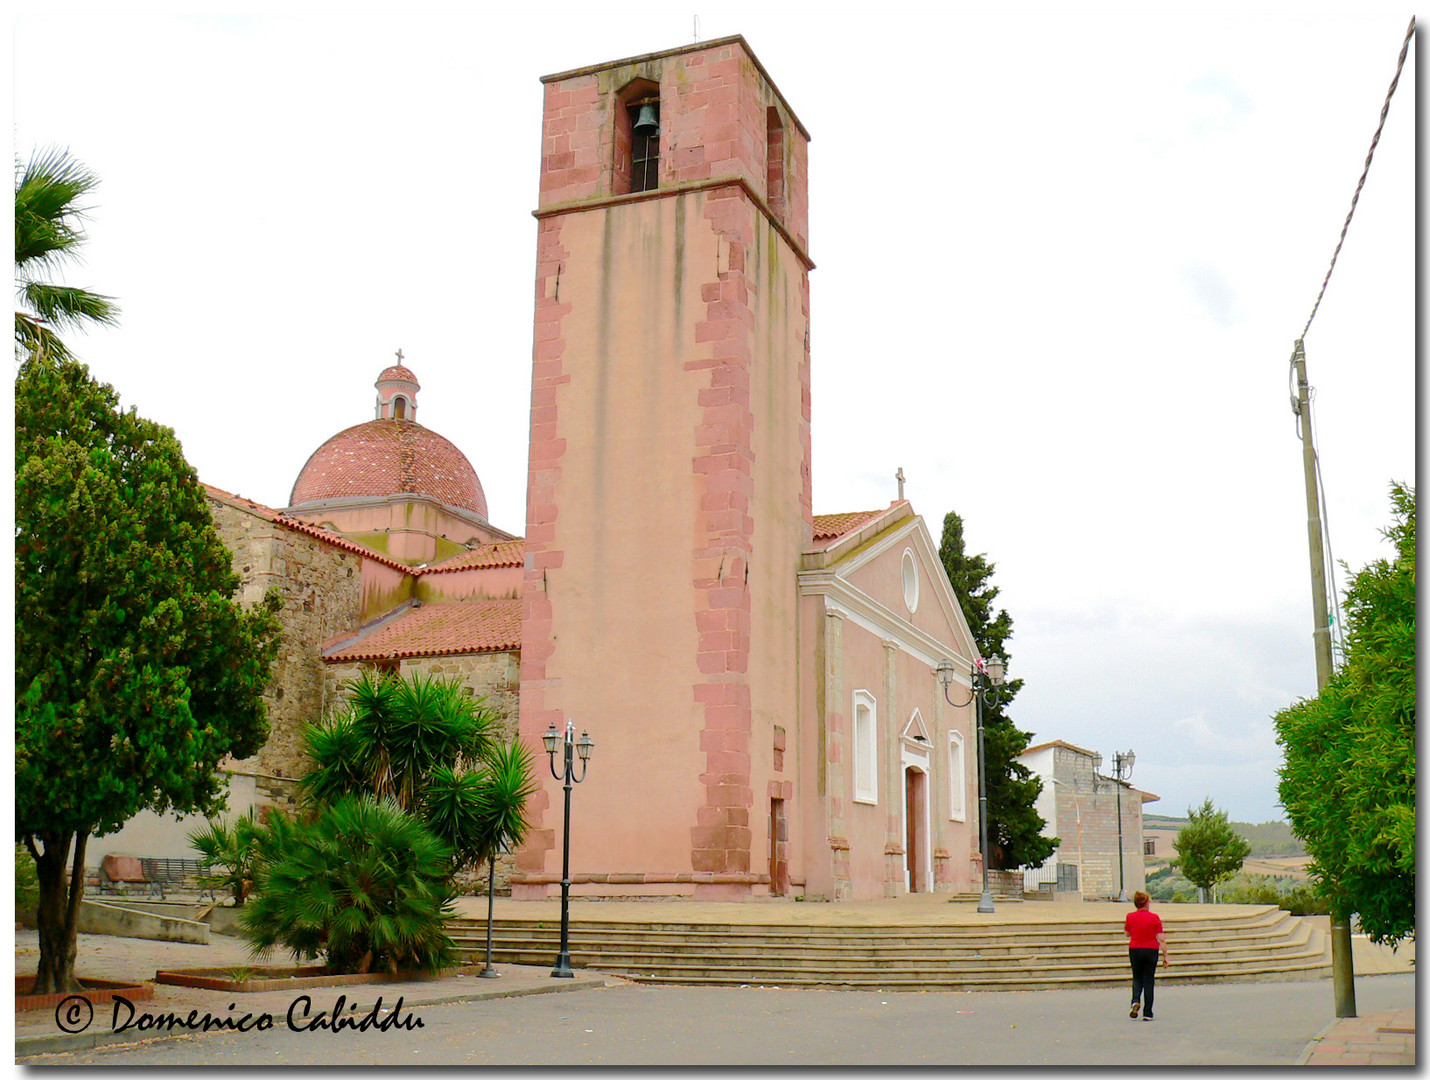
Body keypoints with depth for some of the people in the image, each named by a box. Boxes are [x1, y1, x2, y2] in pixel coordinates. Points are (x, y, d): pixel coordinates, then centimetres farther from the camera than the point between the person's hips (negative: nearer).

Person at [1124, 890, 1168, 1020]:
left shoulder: (1130, 917, -3)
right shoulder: (1154, 917, -7)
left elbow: (1127, 934, 12)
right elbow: (1161, 938, -6)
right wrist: (1165, 956, -1)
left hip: (1134, 950, 1)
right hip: (1151, 950, -1)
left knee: (1137, 978, 17)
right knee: (1148, 980, 6)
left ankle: (1136, 1001, -11)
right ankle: (1147, 1013, 5)